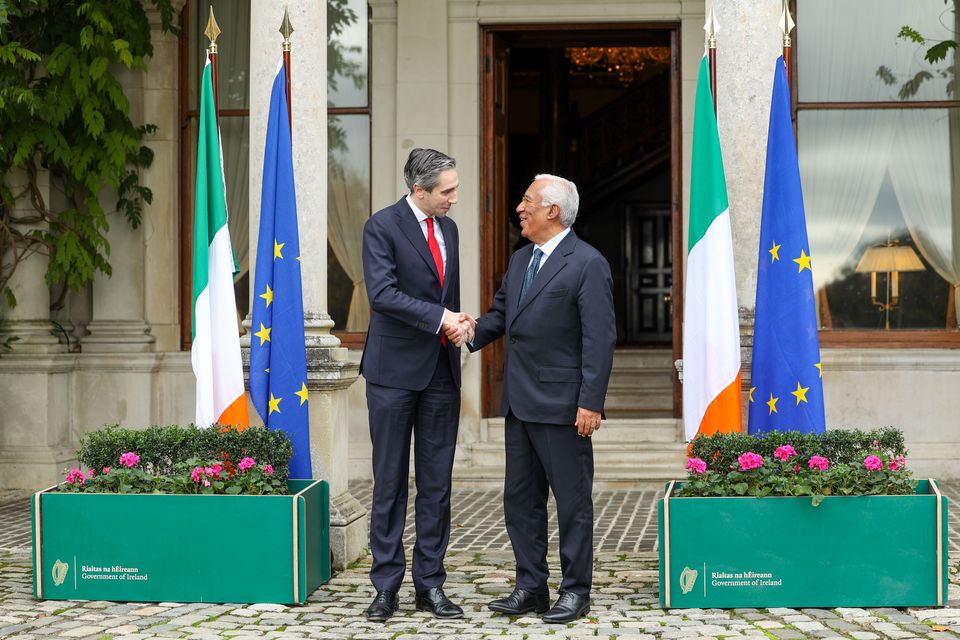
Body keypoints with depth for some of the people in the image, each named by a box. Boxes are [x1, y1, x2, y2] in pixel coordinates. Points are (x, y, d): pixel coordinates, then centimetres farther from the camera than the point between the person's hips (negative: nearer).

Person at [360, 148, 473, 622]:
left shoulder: (448, 228, 12)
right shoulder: (382, 226, -8)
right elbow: (382, 293, -20)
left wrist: (456, 326, 4)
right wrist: (440, 317, -20)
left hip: (441, 370, 6)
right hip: (395, 370, -6)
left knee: (436, 483, 6)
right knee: (389, 482, 2)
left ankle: (430, 584, 13)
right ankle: (386, 586, 9)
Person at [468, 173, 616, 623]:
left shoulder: (587, 263, -11)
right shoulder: (520, 260, 14)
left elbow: (600, 338, -15)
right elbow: (499, 315, 17)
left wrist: (591, 402, -19)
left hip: (561, 403, -8)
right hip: (520, 401, 8)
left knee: (572, 498, 2)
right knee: (520, 498, 12)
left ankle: (575, 590, 12)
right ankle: (531, 586, 22)